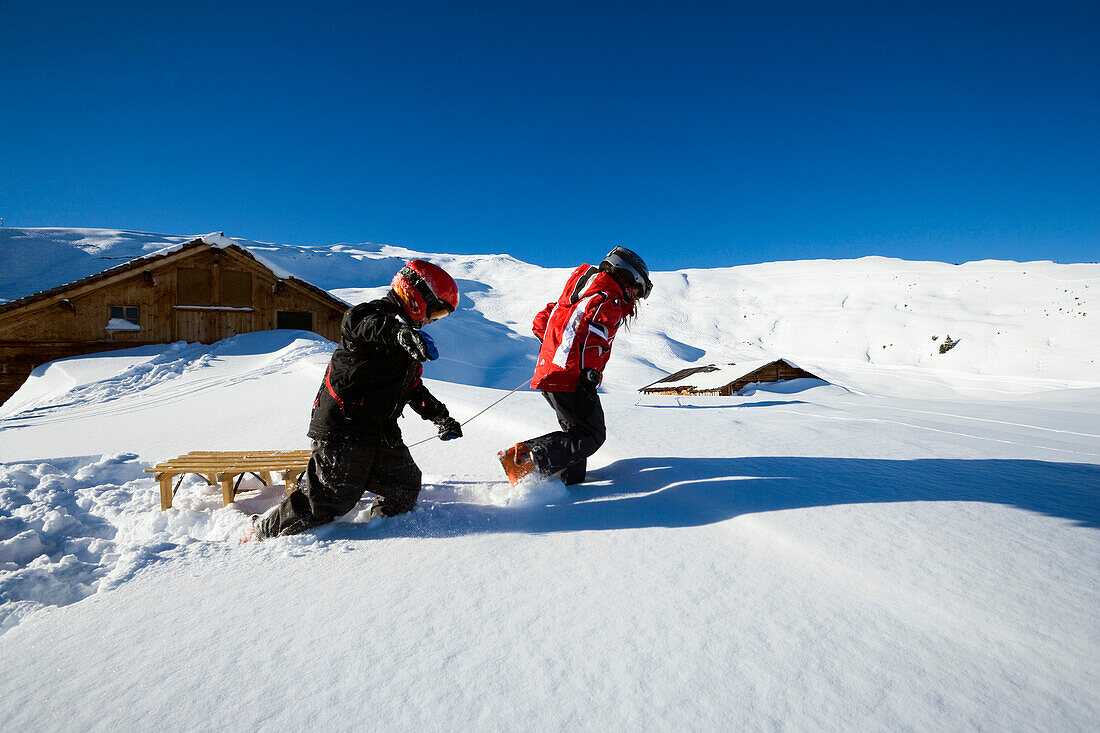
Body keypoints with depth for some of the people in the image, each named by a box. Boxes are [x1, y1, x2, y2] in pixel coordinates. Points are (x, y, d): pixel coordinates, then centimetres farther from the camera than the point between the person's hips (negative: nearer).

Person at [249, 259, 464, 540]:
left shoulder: (409, 339, 19)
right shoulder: (374, 313, -10)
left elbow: (414, 388, 28)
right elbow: (358, 322, -38)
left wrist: (441, 417, 29)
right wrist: (400, 332, -57)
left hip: (382, 430, 9)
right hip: (344, 428, -9)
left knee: (405, 486, 11)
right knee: (330, 498, -5)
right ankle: (263, 533, 16)